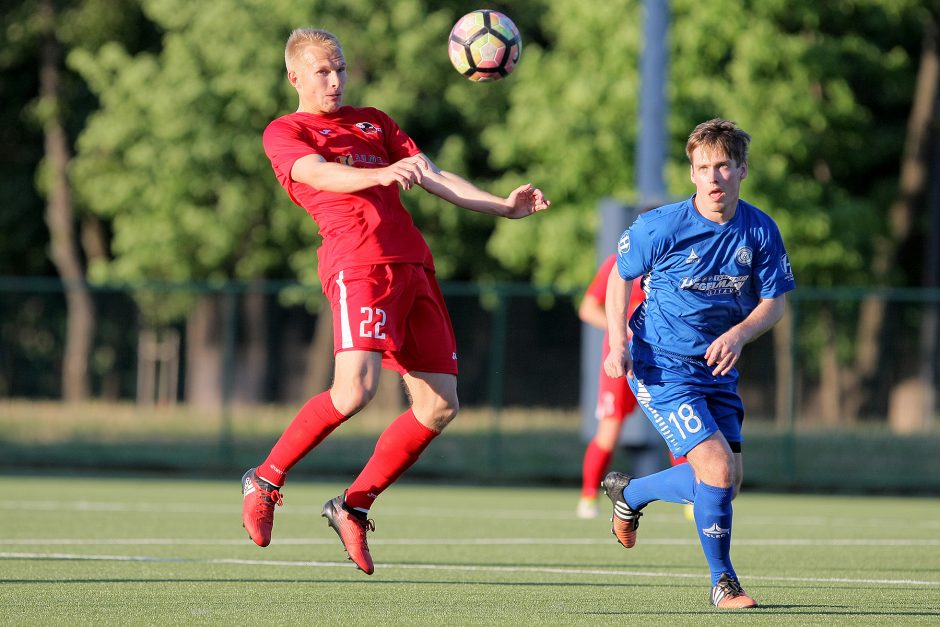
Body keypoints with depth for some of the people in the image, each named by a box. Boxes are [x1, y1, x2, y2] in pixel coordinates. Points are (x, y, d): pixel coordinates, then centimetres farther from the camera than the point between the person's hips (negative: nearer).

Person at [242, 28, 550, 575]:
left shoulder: (373, 122, 27)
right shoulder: (285, 133, 8)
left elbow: (434, 177, 21)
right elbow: (318, 173, -13)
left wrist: (504, 206, 7)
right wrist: (380, 175, -33)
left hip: (413, 264, 7)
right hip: (358, 261, -7)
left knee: (440, 406, 0)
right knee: (355, 388, -26)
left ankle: (353, 507, 12)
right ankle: (266, 480, -7)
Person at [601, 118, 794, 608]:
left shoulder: (760, 232, -5)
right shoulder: (660, 227, -15)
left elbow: (774, 302, 2)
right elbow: (619, 277, 0)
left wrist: (738, 335, -17)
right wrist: (618, 344, -11)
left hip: (717, 368, 5)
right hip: (660, 366, -5)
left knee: (726, 482, 6)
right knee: (717, 467, -18)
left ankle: (629, 493, 32)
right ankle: (723, 581, 0)